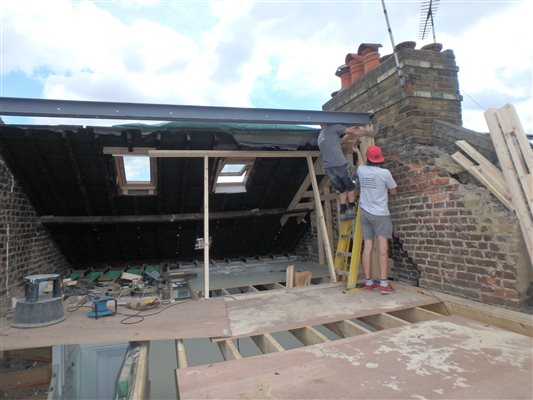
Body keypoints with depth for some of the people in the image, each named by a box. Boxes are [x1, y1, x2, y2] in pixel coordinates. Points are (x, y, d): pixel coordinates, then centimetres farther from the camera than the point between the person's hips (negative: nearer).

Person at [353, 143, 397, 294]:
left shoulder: (361, 171, 3)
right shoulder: (385, 173, -10)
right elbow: (393, 191, 3)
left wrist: (357, 152, 47)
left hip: (365, 213, 4)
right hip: (380, 214, -4)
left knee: (367, 246, 5)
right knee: (383, 248, -5)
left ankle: (368, 282, 9)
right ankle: (384, 284, -7)